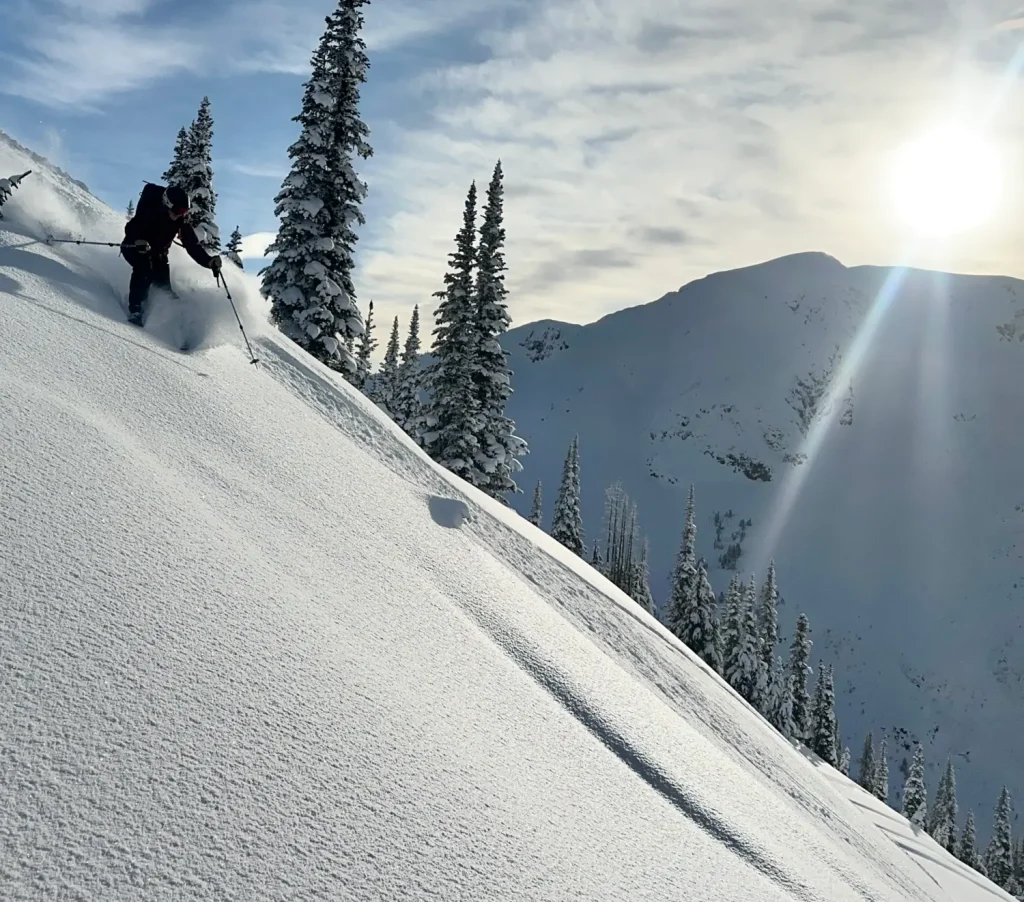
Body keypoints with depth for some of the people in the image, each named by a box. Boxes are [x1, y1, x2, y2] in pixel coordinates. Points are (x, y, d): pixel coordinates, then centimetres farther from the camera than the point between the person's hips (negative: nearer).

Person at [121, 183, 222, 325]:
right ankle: (135, 311, -31)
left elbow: (193, 246, -15)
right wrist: (139, 241, -50)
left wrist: (209, 261, -31)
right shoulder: (150, 211, -27)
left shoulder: (181, 221, -14)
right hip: (134, 248, -5)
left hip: (157, 254, 5)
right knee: (144, 268, -31)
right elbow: (131, 227, -28)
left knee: (163, 284, -11)